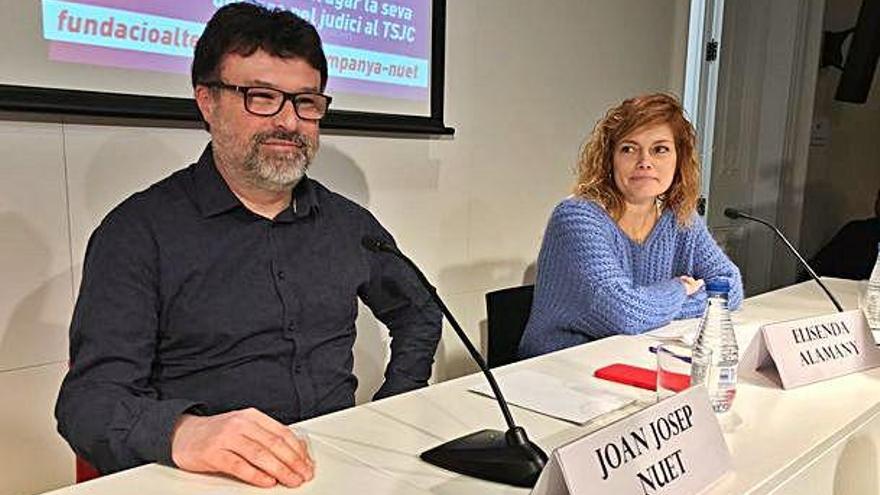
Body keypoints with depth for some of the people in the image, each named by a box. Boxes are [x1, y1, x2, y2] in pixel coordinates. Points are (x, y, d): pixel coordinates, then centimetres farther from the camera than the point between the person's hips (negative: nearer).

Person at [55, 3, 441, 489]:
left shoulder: (349, 224, 10)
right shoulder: (138, 231, -3)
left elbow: (419, 314, 23)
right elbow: (91, 398, -10)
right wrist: (182, 432, -31)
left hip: (341, 465, 4)